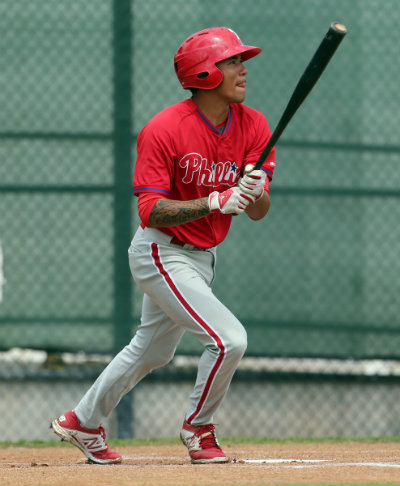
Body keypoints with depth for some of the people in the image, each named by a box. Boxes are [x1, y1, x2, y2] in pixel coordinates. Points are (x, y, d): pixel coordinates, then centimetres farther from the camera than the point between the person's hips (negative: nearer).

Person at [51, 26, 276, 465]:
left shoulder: (252, 126, -6)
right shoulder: (163, 130, -22)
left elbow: (258, 213, -7)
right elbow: (151, 210, -24)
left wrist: (255, 193, -31)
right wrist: (213, 202, -35)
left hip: (201, 256, 8)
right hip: (160, 253, -8)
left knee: (152, 350, 22)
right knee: (228, 338, -19)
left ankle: (82, 423, 41)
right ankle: (198, 429, 4)